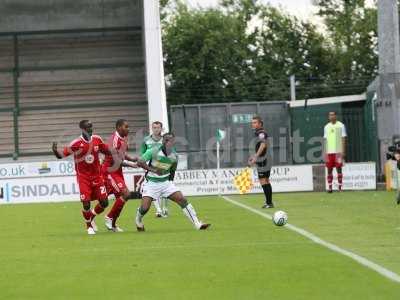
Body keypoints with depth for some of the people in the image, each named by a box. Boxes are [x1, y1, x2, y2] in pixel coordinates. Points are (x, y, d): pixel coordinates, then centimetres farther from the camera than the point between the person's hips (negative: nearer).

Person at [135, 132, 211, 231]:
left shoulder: (174, 156, -3)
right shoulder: (154, 151, -16)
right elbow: (140, 163, -22)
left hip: (166, 182, 3)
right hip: (151, 183, -3)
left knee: (182, 200, -10)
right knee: (145, 207, -16)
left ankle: (198, 224, -7)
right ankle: (138, 221, 20)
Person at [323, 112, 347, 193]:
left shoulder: (340, 125, 1)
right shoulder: (326, 127, 12)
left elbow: (343, 139, -1)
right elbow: (326, 140, 14)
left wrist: (343, 151, -8)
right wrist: (325, 152, 8)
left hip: (338, 151, -4)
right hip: (329, 152, 4)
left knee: (339, 168, -4)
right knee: (329, 169, 3)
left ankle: (340, 187, -1)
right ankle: (329, 187, 6)